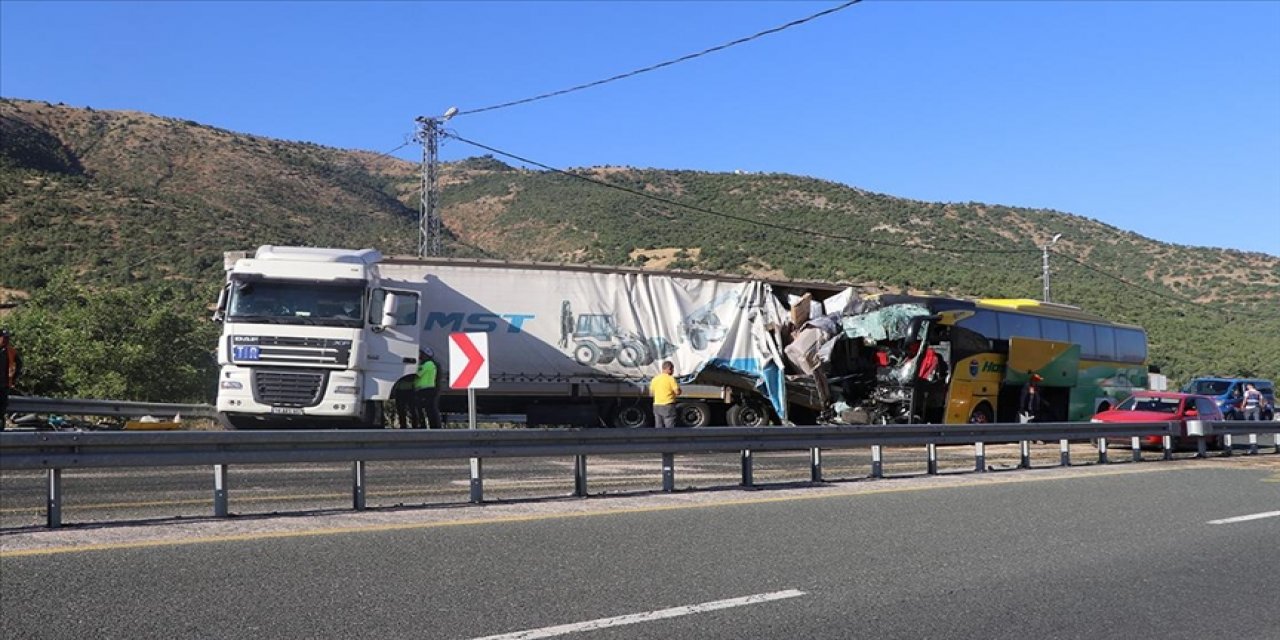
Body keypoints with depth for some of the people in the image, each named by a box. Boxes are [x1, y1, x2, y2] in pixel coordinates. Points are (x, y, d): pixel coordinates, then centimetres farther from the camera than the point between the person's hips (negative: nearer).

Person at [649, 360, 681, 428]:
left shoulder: (655, 378, 8)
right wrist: (678, 386, 7)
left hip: (657, 406, 6)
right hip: (668, 406, -6)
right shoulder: (670, 378, -10)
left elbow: (651, 393, 14)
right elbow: (677, 392, -13)